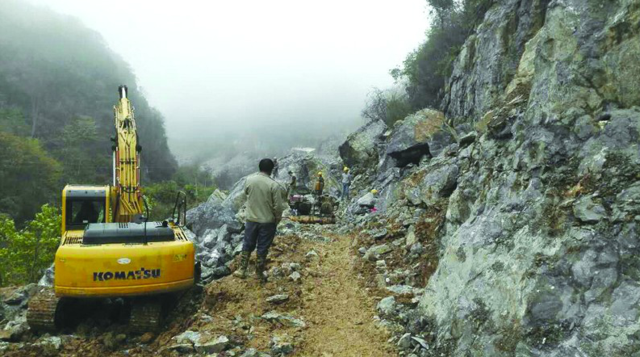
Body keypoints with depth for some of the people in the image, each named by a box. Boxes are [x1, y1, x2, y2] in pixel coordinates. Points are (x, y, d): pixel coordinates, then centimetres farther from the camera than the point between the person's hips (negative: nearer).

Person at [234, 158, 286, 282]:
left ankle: (242, 270, 24)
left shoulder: (249, 179, -6)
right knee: (263, 248, 9)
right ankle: (259, 273, 20)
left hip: (251, 219, 3)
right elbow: (278, 206, -15)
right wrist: (278, 218, 2)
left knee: (247, 245, 18)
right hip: (267, 221, -3)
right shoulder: (274, 185, -19)